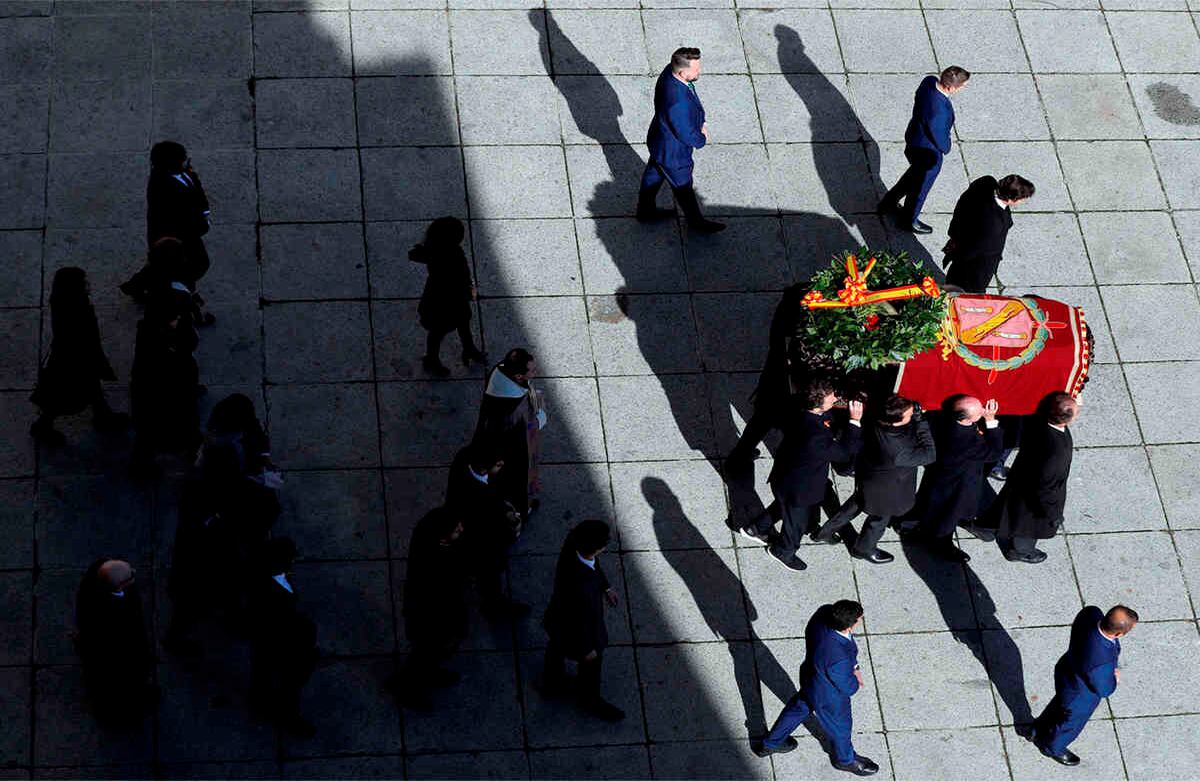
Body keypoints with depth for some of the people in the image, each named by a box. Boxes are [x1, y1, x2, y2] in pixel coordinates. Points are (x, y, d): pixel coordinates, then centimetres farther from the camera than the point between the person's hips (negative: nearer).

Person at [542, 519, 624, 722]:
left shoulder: (573, 540, -29)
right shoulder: (581, 587, -48)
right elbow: (581, 621, -29)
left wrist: (605, 587, 12)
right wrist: (587, 649, -11)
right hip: (576, 631, -6)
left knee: (556, 648, 34)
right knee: (591, 663, 25)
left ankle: (552, 683, 64)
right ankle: (590, 700, 55)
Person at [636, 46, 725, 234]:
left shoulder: (670, 71, -18)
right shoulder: (676, 102, -45)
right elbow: (685, 134, -29)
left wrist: (700, 123, 0)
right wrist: (701, 138, -11)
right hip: (672, 152, -8)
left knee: (654, 173, 30)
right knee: (683, 186, 18)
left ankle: (645, 210, 54)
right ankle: (695, 221, 43)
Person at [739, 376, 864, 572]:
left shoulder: (801, 409, -21)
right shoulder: (815, 437, -44)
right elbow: (845, 452, -31)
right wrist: (855, 422, -30)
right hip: (799, 489, -7)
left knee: (782, 505, 37)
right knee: (798, 521, 24)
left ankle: (758, 529, 61)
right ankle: (784, 551, 54)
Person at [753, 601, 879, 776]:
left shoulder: (825, 612, -28)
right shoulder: (838, 658, -46)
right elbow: (847, 687, -25)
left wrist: (853, 666, -5)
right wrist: (856, 682, -3)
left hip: (810, 679, 6)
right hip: (828, 697, -6)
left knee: (798, 708, 33)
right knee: (839, 727, 26)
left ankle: (769, 743, 56)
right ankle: (845, 759, 58)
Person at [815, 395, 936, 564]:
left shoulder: (875, 424, -26)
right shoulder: (898, 449, -45)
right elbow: (929, 455, -32)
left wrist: (916, 419, -25)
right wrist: (920, 421, -34)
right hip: (885, 491, -6)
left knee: (856, 504, 34)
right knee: (880, 518, 25)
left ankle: (827, 532, 51)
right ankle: (864, 549, 53)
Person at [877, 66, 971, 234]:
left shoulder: (929, 81, -19)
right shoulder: (938, 110, -43)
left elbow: (917, 99, 2)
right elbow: (940, 139, -26)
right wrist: (946, 148, -5)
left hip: (913, 138, 8)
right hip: (927, 152, -8)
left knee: (915, 173, 35)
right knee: (920, 187, 21)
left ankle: (888, 203, 53)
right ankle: (910, 221, 47)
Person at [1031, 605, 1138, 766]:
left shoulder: (1091, 613, -32)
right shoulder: (1100, 663, -48)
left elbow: (1076, 625, -7)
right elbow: (1103, 689, -25)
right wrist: (1115, 678, -7)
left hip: (1067, 669, 6)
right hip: (1080, 695, -6)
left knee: (1059, 704, 37)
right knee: (1071, 722, 29)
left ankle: (1039, 731, 65)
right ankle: (1053, 747, 60)